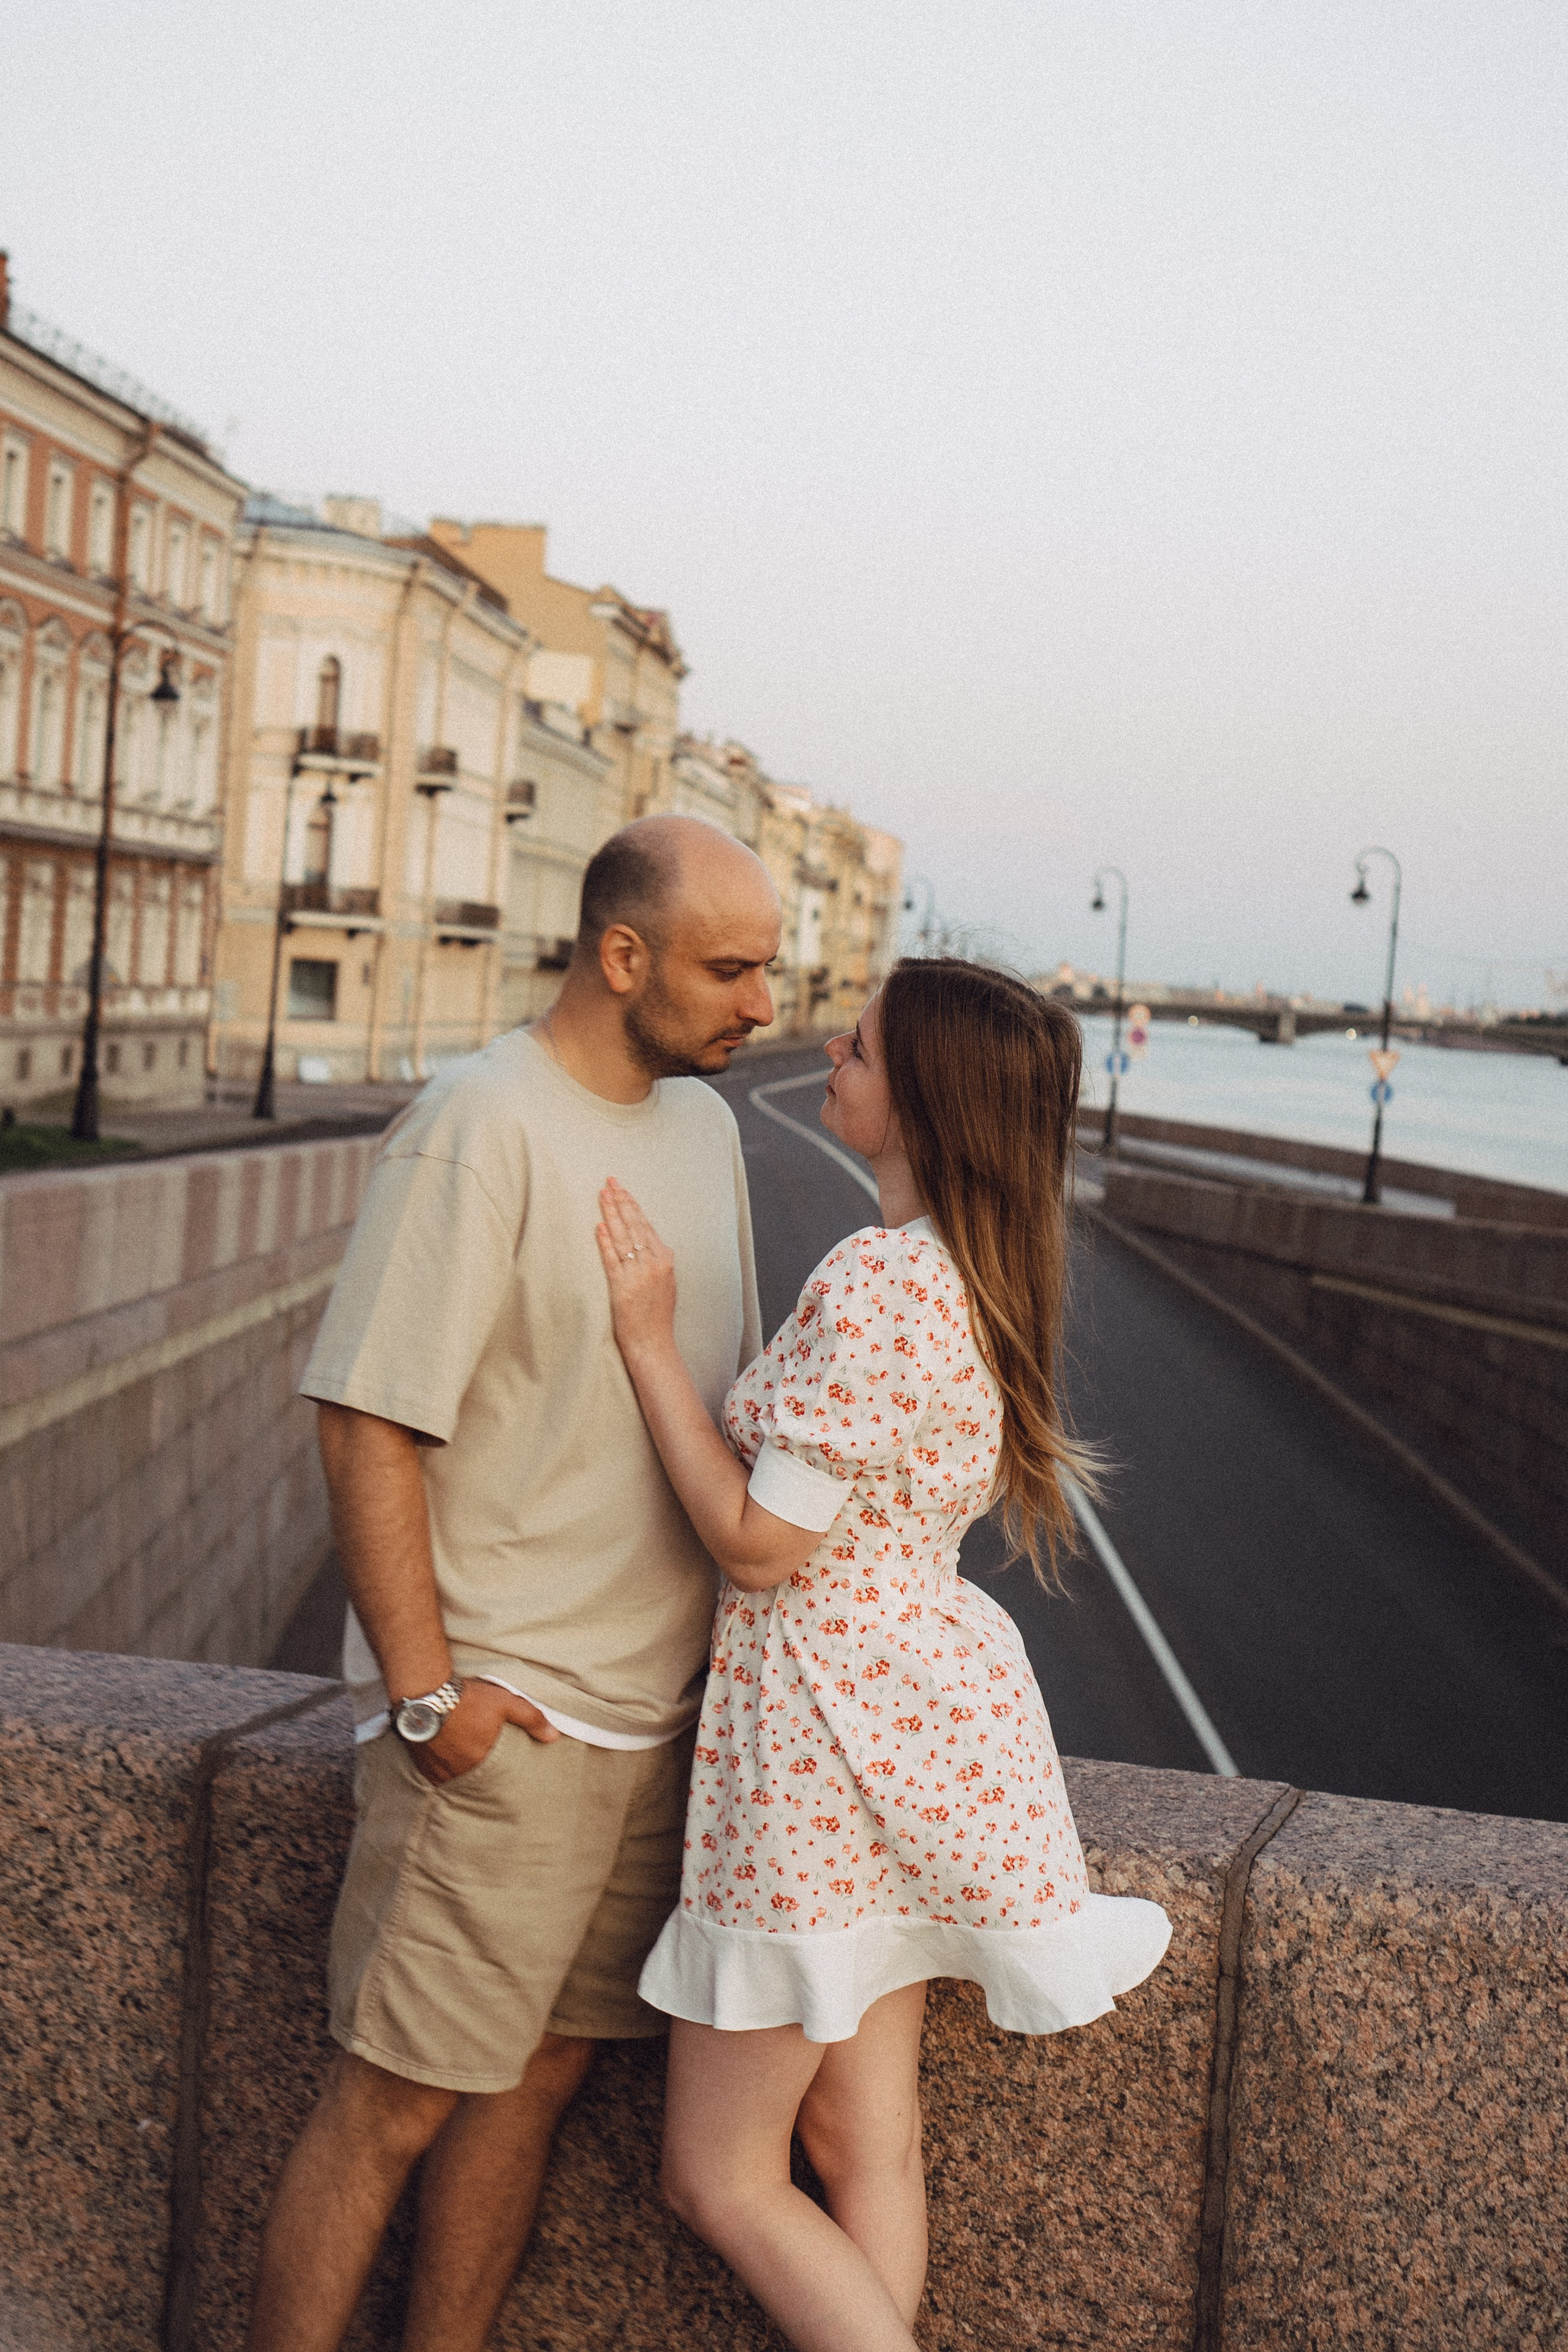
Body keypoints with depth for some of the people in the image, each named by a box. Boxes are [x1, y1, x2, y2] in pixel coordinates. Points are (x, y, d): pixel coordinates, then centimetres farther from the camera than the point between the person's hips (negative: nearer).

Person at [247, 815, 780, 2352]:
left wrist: (739, 1632, 17)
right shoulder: (484, 1123, -14)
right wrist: (424, 1690, -17)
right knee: (397, 2095, -1)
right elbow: (366, 1419, -16)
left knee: (540, 2070, 14)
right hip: (502, 1714, -7)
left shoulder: (703, 1123, 11)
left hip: (655, 1707, 8)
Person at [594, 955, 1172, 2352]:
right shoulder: (981, 1278, 7)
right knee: (864, 2151, 16)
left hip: (829, 1719, -9)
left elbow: (759, 1547, -21)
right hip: (922, 1699, 9)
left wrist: (650, 1340, -16)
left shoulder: (875, 1283, -23)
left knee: (718, 2175, 5)